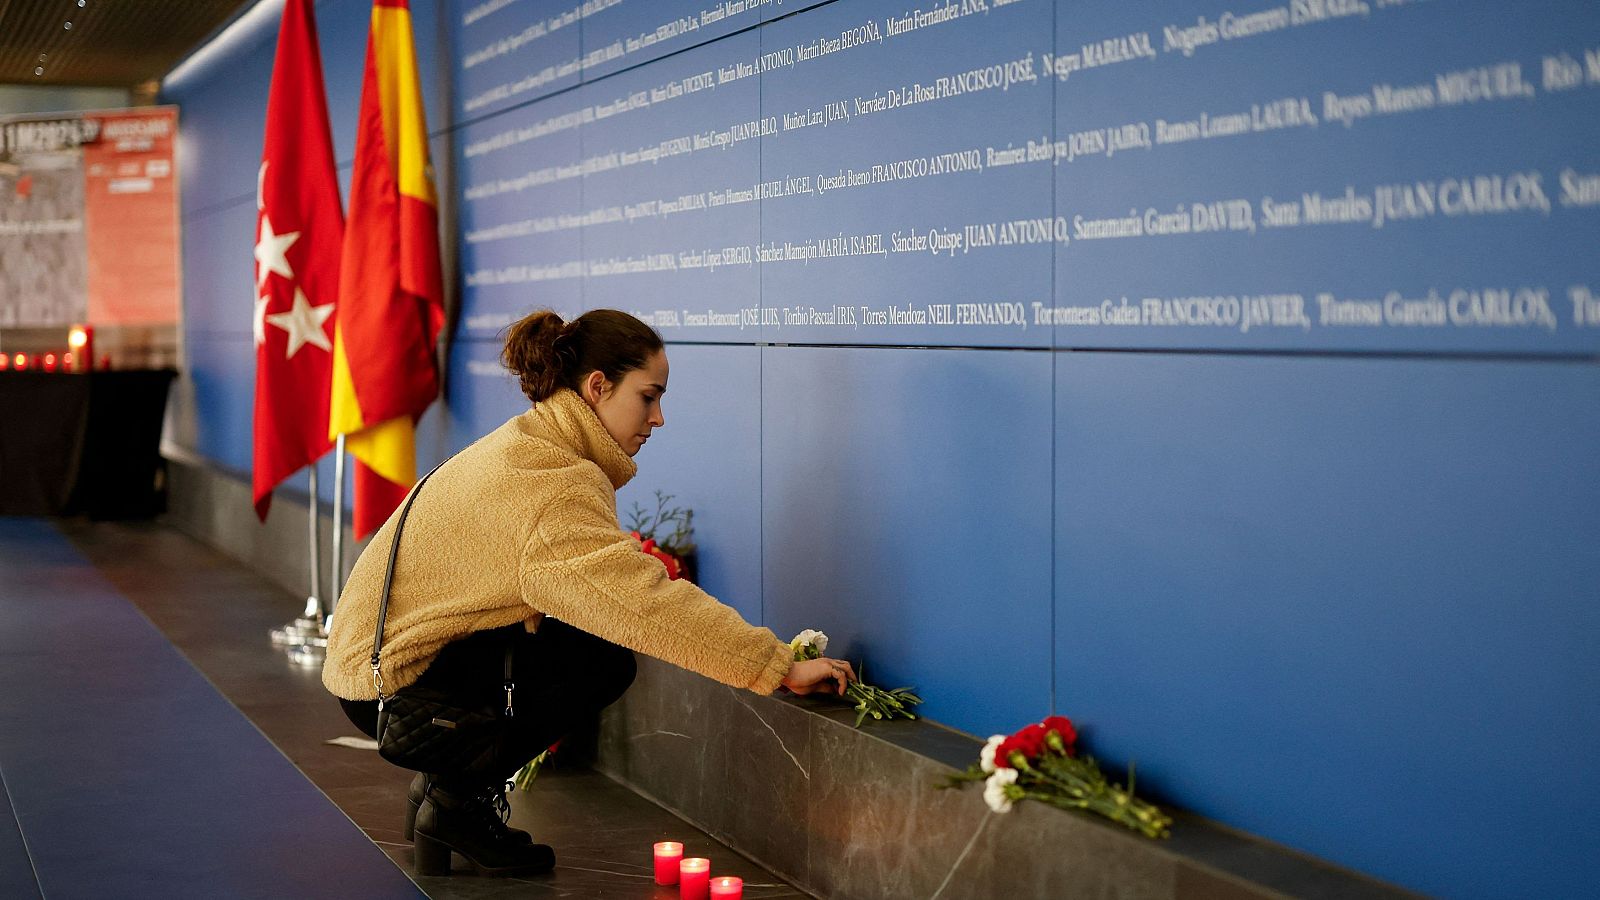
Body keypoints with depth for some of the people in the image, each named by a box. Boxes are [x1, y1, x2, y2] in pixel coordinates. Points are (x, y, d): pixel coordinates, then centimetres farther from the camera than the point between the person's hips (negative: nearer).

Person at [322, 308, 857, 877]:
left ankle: (445, 779, 12)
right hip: (393, 682, -10)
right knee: (603, 658, -17)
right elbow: (642, 598, -30)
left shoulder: (525, 446, 11)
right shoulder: (551, 481, -23)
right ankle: (457, 803, -5)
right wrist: (782, 668, -28)